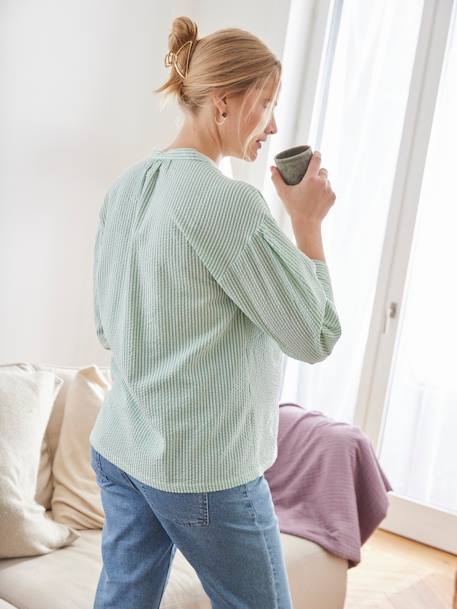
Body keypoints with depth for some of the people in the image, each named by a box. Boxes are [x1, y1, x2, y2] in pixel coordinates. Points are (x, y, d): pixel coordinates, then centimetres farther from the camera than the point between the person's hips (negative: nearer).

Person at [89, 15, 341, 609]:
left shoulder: (125, 187, 5)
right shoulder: (228, 200, -20)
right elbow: (316, 336, -14)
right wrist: (308, 220, -8)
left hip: (118, 449, 8)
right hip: (206, 470, -8)